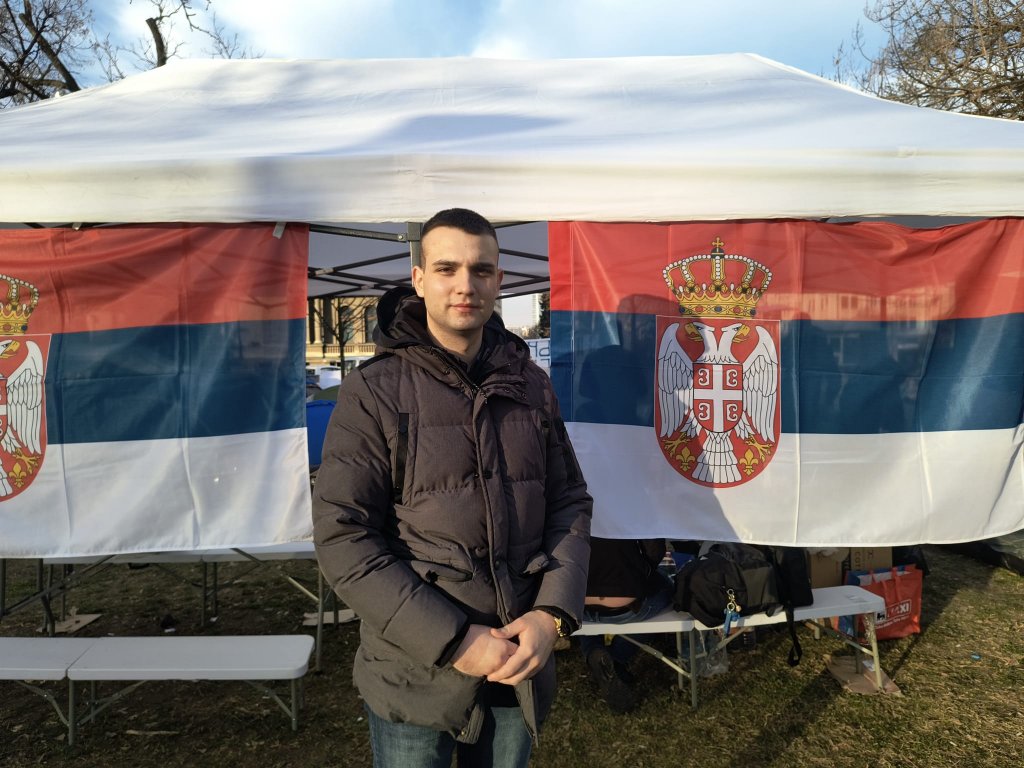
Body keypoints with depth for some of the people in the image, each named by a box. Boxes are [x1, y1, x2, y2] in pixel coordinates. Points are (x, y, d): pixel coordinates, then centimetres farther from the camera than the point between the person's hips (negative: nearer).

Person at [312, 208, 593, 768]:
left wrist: (552, 614, -10)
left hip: (521, 666, 4)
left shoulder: (530, 384, 2)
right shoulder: (374, 391, -11)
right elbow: (343, 541, -15)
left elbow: (570, 502, 4)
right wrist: (455, 641, -18)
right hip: (415, 673, -3)